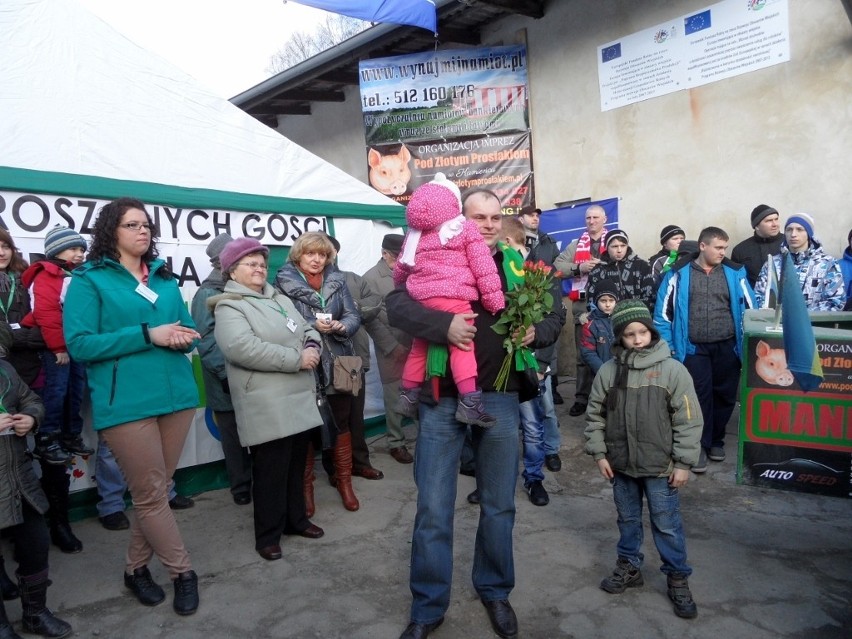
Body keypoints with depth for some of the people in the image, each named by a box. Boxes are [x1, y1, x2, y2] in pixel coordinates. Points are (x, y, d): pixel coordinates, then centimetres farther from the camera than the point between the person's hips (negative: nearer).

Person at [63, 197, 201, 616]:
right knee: (150, 494, 3)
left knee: (155, 489, 14)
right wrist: (148, 335, -18)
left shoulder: (164, 276, 13)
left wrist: (182, 336, -9)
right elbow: (79, 344, -11)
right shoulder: (89, 279, -3)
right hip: (126, 403, -5)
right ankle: (183, 572, 19)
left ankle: (136, 568, 33)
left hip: (176, 394, 6)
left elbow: (186, 328, 17)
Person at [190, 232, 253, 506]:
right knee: (236, 438, 10)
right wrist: (227, 373, -18)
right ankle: (241, 488, 25)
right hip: (229, 383, -5)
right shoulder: (208, 294, -8)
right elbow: (206, 340, -15)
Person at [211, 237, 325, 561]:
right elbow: (242, 348, -24)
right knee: (271, 469, 0)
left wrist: (313, 347, -8)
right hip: (267, 405, -7)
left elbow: (307, 329, 18)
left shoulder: (280, 299, 17)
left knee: (296, 464, 17)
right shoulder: (229, 306, -8)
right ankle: (268, 534, 16)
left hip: (300, 397, 8)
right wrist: (296, 359, -21)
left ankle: (296, 519, 33)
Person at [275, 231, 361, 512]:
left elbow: (354, 316, 4)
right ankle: (305, 486, 26)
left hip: (338, 366, 3)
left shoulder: (337, 280, 6)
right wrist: (312, 326, -22)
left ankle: (344, 481, 29)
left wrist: (342, 326, -17)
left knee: (341, 423, 12)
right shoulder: (284, 283, -4)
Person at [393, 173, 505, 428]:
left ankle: (408, 395, 31)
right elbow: (483, 267, -2)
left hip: (420, 298, 6)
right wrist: (495, 299, 1)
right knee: (462, 346, -6)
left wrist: (399, 283, 50)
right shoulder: (465, 229, 4)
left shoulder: (415, 235, 19)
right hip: (451, 298, -6)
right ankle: (470, 402, -12)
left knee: (419, 348, 20)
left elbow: (401, 266, 29)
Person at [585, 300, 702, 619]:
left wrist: (683, 462, -8)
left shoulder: (672, 369, -11)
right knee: (627, 519, 19)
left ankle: (678, 579, 26)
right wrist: (599, 453, 2)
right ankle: (629, 566, 38)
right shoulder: (608, 371, -3)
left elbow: (688, 421, -8)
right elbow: (595, 416, 5)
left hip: (660, 466, -3)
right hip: (621, 464, 3)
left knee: (667, 525, 8)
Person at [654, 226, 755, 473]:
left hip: (727, 347, 3)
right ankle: (700, 446, 11)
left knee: (725, 396, 10)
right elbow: (663, 311, -2)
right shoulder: (679, 274, -3)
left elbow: (749, 309, 6)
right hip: (694, 348, -2)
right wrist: (667, 346, -6)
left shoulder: (735, 273, 3)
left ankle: (716, 441, 29)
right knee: (700, 396, -1)